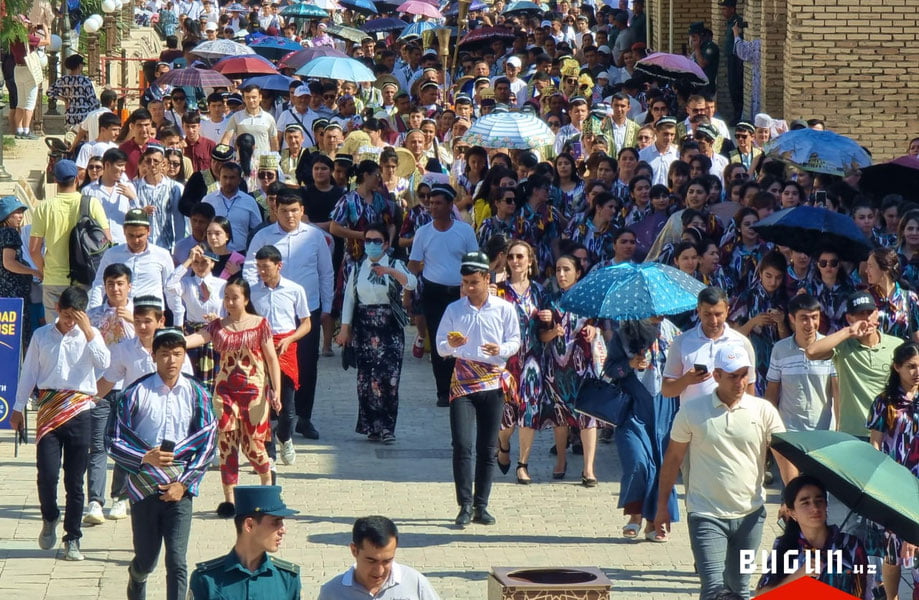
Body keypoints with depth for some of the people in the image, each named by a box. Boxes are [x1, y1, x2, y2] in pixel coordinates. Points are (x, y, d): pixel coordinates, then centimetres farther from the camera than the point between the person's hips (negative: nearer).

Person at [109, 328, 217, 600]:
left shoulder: (196, 394, 1)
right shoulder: (137, 392, -3)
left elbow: (207, 445, 3)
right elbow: (116, 442, -1)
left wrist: (183, 484, -6)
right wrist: (145, 458, -19)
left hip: (179, 488, 0)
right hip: (144, 486, 0)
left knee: (177, 562, -11)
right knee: (146, 560, 12)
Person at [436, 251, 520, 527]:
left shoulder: (503, 309, 4)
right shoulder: (454, 309, 7)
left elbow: (515, 341, 6)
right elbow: (440, 346, 8)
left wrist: (501, 349, -15)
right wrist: (451, 345, -15)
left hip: (494, 383, 0)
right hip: (463, 383, 0)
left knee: (488, 449, 3)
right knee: (462, 445, -11)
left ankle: (481, 506, 11)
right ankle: (465, 505, -8)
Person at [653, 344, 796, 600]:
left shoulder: (763, 411, 0)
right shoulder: (692, 411, -3)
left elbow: (784, 458, 0)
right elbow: (672, 459, 6)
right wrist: (662, 507, 7)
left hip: (750, 514, 2)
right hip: (706, 515, -2)